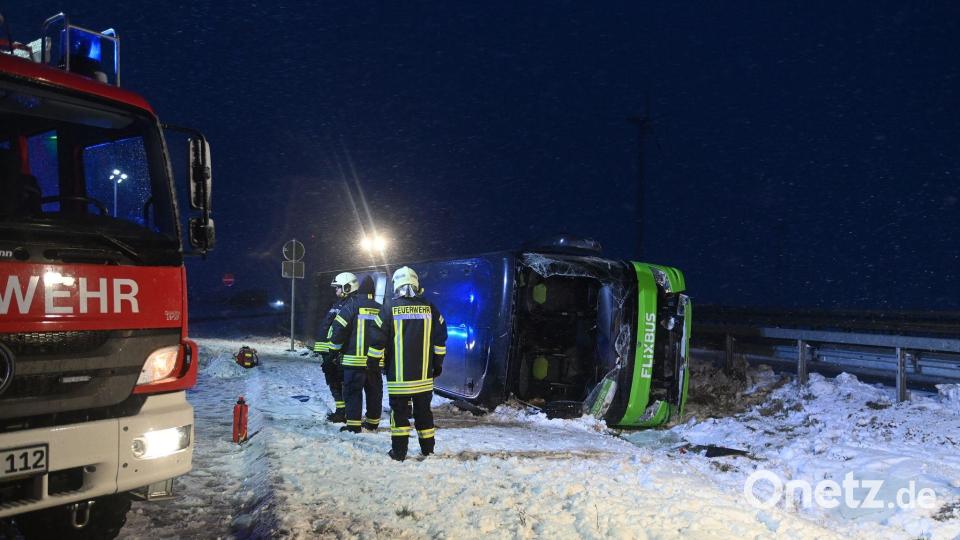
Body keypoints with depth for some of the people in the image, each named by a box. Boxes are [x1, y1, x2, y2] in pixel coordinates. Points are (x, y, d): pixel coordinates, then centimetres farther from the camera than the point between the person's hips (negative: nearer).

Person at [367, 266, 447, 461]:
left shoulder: (390, 308, -6)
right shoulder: (429, 308, 1)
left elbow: (378, 339, -5)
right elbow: (440, 337, 5)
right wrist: (438, 363, 15)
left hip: (398, 374, -3)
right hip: (424, 373, 3)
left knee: (399, 410, 5)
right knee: (423, 410, 14)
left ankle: (399, 450, 6)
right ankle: (428, 448, 21)